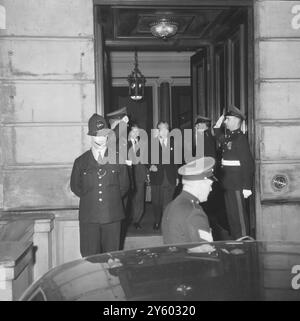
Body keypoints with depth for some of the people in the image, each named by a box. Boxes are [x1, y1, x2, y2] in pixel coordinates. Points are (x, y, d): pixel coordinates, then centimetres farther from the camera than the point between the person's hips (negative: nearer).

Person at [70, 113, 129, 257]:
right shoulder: (80, 162, 5)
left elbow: (124, 186, 13)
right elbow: (75, 186, 15)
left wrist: (112, 199, 7)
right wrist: (89, 198, 9)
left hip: (112, 216, 0)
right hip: (88, 216, 0)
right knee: (89, 257, 3)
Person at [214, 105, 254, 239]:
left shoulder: (241, 138, -15)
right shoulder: (229, 137, 11)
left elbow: (248, 163, -19)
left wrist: (247, 187, -22)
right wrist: (218, 124, 17)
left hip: (237, 184, -9)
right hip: (228, 183, 9)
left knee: (239, 214, -1)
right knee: (230, 213, 16)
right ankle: (235, 239, 28)